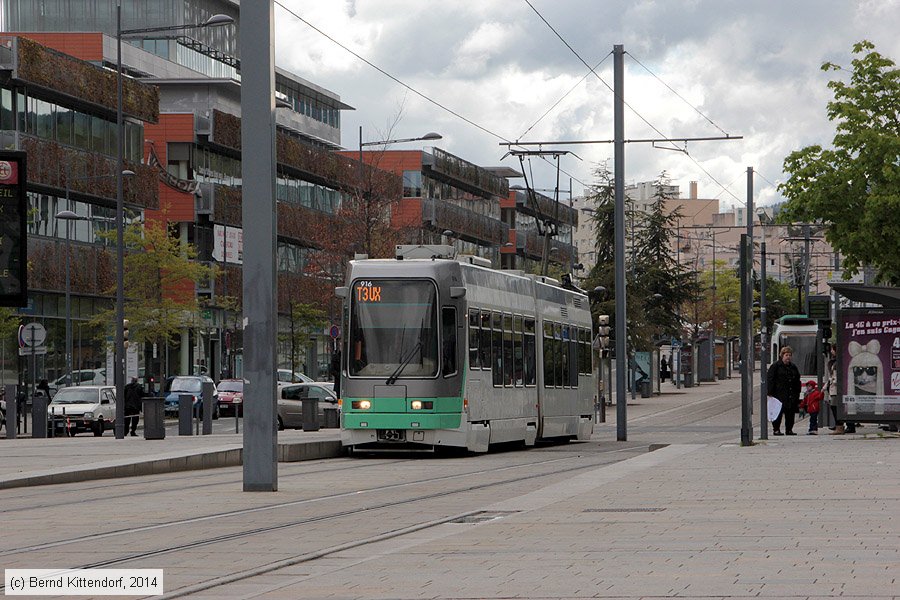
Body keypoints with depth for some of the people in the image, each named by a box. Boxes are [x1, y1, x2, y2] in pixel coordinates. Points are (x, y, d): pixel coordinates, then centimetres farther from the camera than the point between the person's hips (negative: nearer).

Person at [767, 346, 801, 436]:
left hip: (791, 396, 5)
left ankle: (789, 429, 12)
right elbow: (770, 379, -6)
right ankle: (776, 429, 2)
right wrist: (770, 392, -13)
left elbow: (797, 381, 21)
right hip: (779, 394, -5)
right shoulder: (775, 366, -1)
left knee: (790, 413, 4)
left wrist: (797, 393, 13)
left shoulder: (793, 367, 16)